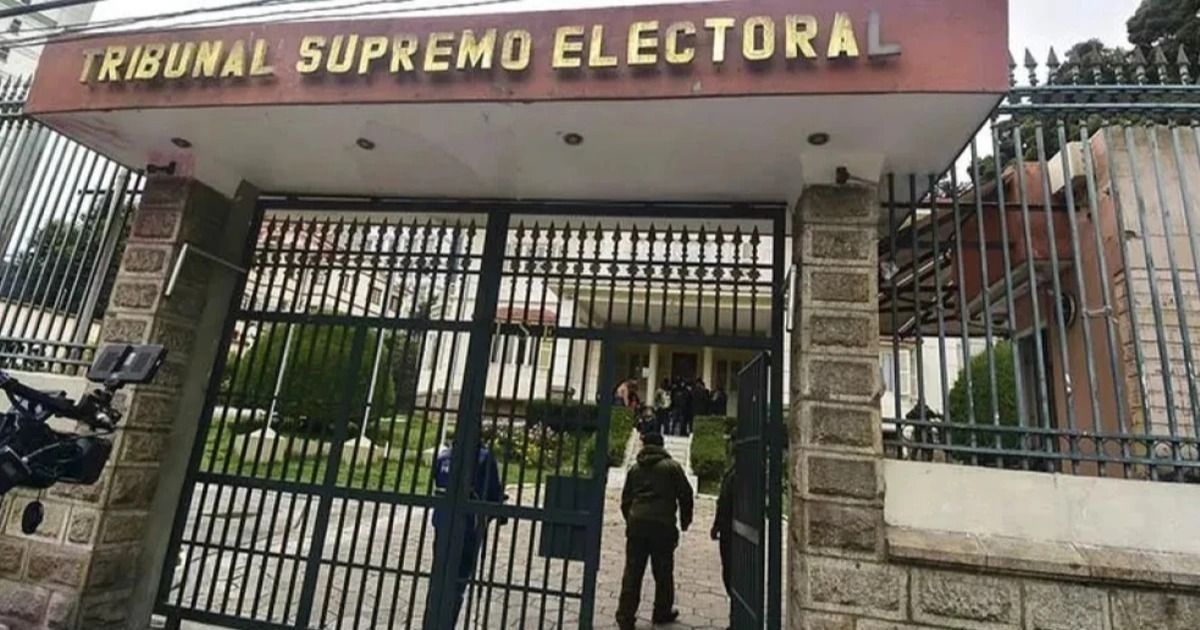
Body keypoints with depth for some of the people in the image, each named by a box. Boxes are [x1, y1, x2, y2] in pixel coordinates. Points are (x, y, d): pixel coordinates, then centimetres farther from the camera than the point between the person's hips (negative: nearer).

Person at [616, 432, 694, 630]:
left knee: (632, 571, 7)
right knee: (663, 571, 13)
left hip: (636, 524, 3)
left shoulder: (635, 469, 11)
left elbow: (625, 499, 14)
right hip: (663, 525, -2)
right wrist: (685, 520, 12)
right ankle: (663, 612, 25)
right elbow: (685, 494, 0)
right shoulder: (672, 466, 1)